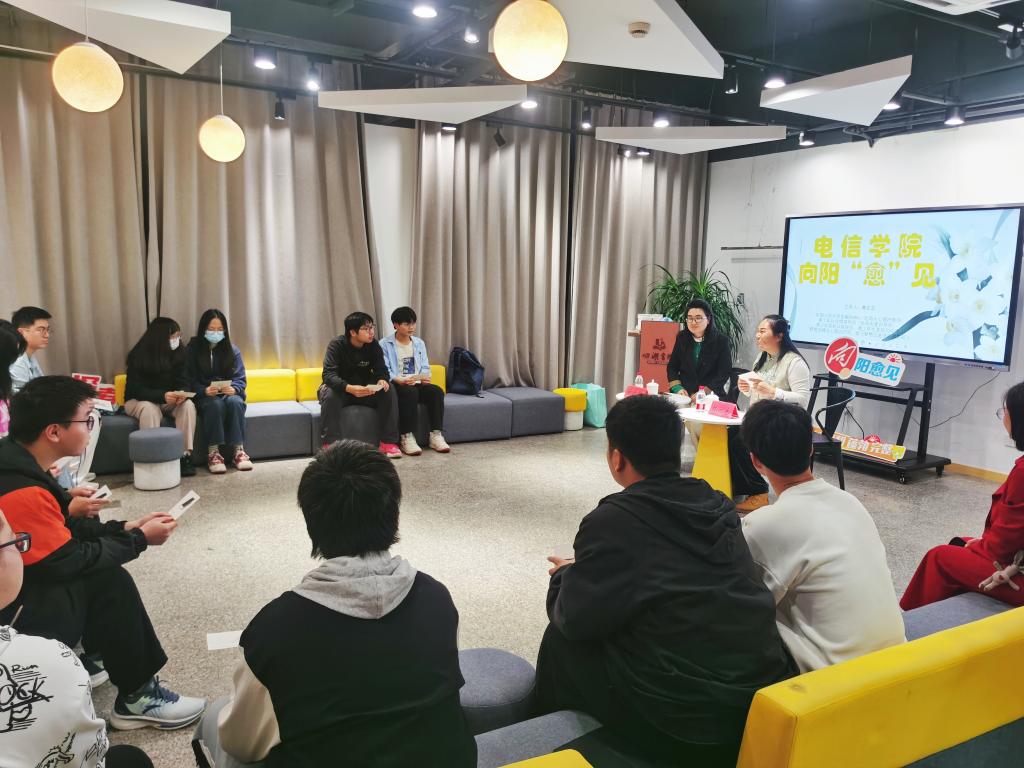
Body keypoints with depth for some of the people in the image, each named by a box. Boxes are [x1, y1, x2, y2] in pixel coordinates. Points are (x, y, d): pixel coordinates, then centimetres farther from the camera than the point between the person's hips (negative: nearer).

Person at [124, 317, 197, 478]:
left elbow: (183, 382, -5)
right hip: (138, 401, -3)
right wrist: (163, 396, -38)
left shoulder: (178, 353, -4)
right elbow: (136, 389, -20)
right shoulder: (138, 356, -15)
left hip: (168, 400, 3)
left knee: (188, 404, -27)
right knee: (149, 408, -37)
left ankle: (186, 455, -32)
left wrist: (183, 393, -31)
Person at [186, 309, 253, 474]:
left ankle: (238, 450, -31)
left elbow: (240, 379, 2)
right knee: (215, 404, -36)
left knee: (234, 402, -34)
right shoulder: (193, 350, 2)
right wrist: (204, 390, -25)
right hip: (204, 397, -2)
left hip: (229, 394, 2)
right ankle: (213, 453, -33)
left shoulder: (232, 350, 7)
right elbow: (190, 381, -4)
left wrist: (234, 389, -22)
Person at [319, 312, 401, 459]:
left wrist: (383, 380, -36)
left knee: (388, 390, -23)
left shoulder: (373, 345, -6)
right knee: (330, 395, -37)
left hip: (365, 390, 3)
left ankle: (388, 443, -21)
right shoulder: (337, 345, -18)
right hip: (340, 389, -3)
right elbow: (328, 374, -30)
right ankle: (330, 445, -31)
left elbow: (381, 370, -9)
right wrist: (349, 388, -49)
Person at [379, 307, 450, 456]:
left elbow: (425, 367, 15)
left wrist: (425, 376, -9)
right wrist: (400, 380, -27)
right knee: (410, 392, -38)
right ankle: (406, 438, -35)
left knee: (437, 391, -25)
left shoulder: (419, 343, 19)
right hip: (397, 385, -5)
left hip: (417, 384, 5)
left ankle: (436, 435, -25)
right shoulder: (385, 344, 1)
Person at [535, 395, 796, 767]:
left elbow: (573, 620, -6)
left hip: (687, 726, -7)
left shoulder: (612, 520, -15)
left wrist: (565, 575, 15)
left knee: (561, 642, 12)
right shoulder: (717, 504, 5)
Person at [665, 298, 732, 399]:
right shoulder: (682, 338, 9)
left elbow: (724, 373, -6)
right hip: (684, 396, 3)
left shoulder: (721, 341, -2)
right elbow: (672, 367, 13)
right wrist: (677, 388, -4)